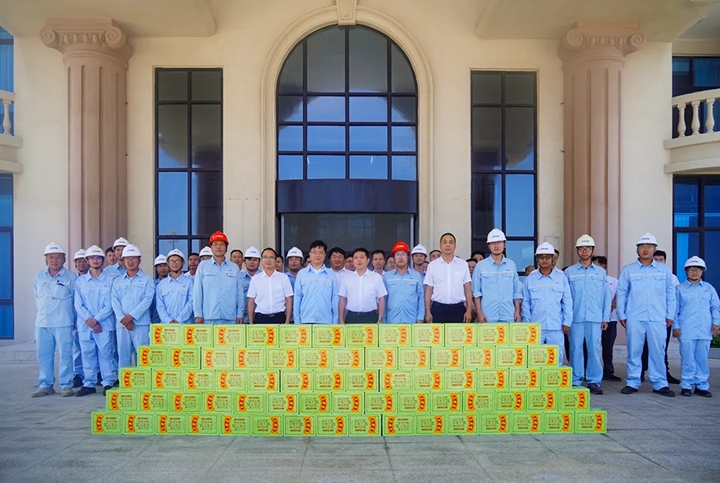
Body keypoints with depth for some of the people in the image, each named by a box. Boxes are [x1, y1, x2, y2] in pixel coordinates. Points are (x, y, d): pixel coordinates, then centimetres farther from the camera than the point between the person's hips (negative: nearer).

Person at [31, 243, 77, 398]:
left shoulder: (71, 277, -2)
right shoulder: (39, 276, 10)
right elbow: (37, 298, 18)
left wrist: (74, 318, 4)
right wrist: (44, 312, 12)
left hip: (63, 323, -4)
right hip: (42, 323, 4)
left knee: (65, 354, -2)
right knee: (43, 355, 8)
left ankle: (66, 385, 6)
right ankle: (45, 385, 17)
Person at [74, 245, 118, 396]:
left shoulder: (110, 280, 2)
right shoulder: (81, 281, 9)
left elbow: (109, 305, -3)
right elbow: (78, 304, 3)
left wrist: (96, 319, -12)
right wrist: (88, 320, -10)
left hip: (105, 324, -2)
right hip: (84, 325, 3)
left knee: (106, 353, -1)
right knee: (87, 354, 7)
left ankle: (108, 383, 8)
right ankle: (88, 384, 16)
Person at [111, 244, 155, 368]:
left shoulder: (147, 280, 6)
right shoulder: (117, 281, 17)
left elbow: (147, 300, -5)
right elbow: (115, 302, 6)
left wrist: (131, 316, -13)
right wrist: (123, 319, -9)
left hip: (141, 323, -3)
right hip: (122, 324, 3)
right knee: (123, 354, 5)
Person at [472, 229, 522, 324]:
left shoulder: (511, 265, 9)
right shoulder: (481, 265, 3)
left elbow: (516, 291, 11)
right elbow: (476, 292, 1)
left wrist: (517, 311, 4)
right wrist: (479, 313, -5)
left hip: (509, 316, 2)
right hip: (488, 317, -2)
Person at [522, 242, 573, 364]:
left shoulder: (561, 277, 4)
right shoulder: (530, 279, 5)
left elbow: (567, 302, 5)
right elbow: (526, 303, 7)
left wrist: (567, 322, 1)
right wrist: (527, 323, 2)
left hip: (556, 327, 0)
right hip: (536, 327, 0)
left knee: (557, 358, 5)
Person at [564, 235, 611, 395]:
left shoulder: (601, 272, 10)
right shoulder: (569, 272, 6)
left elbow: (607, 296, 10)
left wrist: (605, 318, 4)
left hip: (595, 318, 1)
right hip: (575, 318, -1)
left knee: (594, 350, 1)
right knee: (576, 349, 1)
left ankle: (594, 381, 11)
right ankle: (575, 381, 10)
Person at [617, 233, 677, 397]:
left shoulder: (664, 270, 9)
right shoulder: (628, 270, 5)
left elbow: (670, 294, 10)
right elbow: (621, 294, 6)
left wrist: (670, 315, 6)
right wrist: (621, 315, 1)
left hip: (657, 319, 1)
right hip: (634, 319, -1)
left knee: (658, 351, 2)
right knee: (634, 351, 3)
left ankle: (660, 384, 12)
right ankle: (632, 383, 12)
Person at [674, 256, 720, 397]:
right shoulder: (679, 289, 5)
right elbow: (675, 309, 3)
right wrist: (675, 326, -3)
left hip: (705, 331, 2)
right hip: (686, 331, -2)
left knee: (702, 359, 6)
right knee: (688, 359, 0)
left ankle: (702, 386, 15)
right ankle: (686, 385, 8)